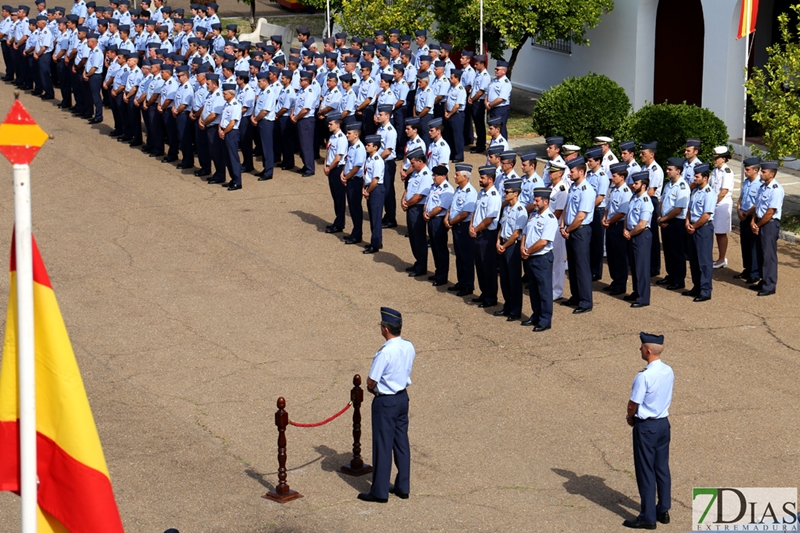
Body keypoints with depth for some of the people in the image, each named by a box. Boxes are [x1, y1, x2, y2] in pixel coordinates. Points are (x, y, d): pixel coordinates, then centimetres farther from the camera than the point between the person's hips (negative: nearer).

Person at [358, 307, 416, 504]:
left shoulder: (385, 353, -25)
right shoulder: (409, 348, -2)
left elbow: (371, 382, -19)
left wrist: (372, 388, 4)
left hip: (385, 402, -7)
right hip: (403, 397, 7)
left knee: (383, 445, 2)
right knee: (401, 443, 15)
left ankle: (379, 491, 9)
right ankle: (403, 487, 23)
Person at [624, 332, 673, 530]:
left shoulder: (644, 377, -24)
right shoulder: (669, 372, 0)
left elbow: (633, 404, -18)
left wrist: (630, 417, 4)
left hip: (646, 427, -7)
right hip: (663, 423, 7)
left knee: (645, 471, 2)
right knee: (662, 468, 16)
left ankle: (648, 517, 7)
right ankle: (663, 511, 24)